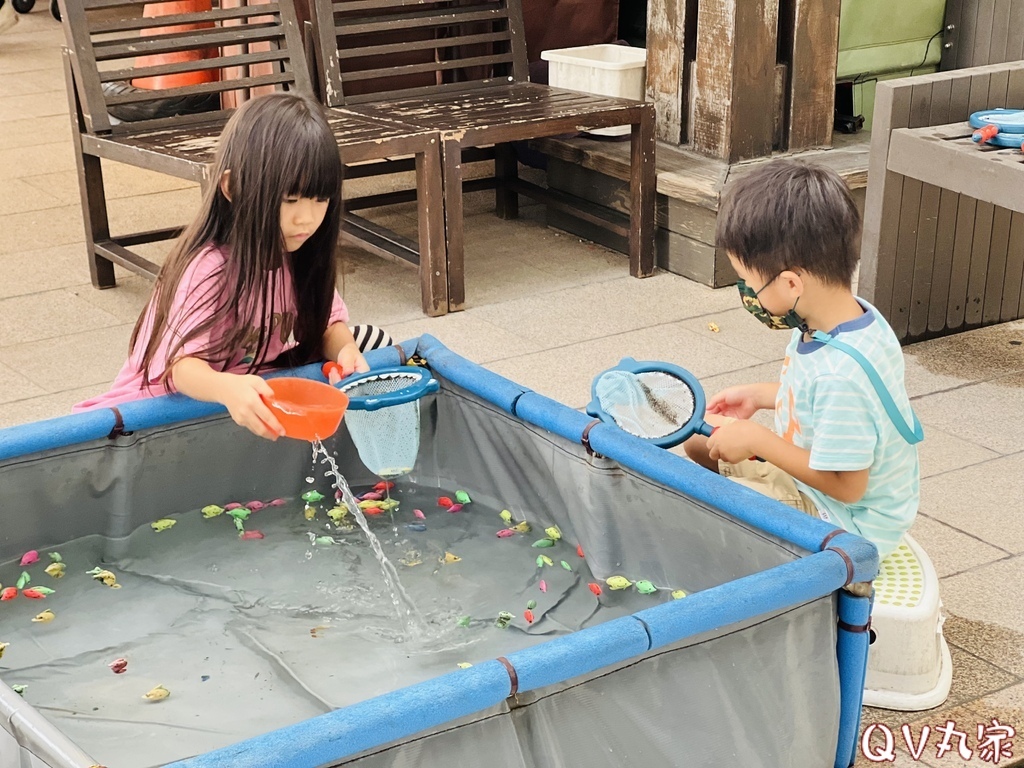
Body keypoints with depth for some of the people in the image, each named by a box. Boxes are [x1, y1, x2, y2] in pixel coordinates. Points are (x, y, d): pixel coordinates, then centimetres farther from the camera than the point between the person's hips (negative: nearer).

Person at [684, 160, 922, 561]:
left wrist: (757, 440, -21)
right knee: (700, 440, 15)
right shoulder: (849, 314, -8)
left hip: (849, 525, -10)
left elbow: (846, 485, -28)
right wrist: (758, 395, 5)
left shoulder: (841, 371, -37)